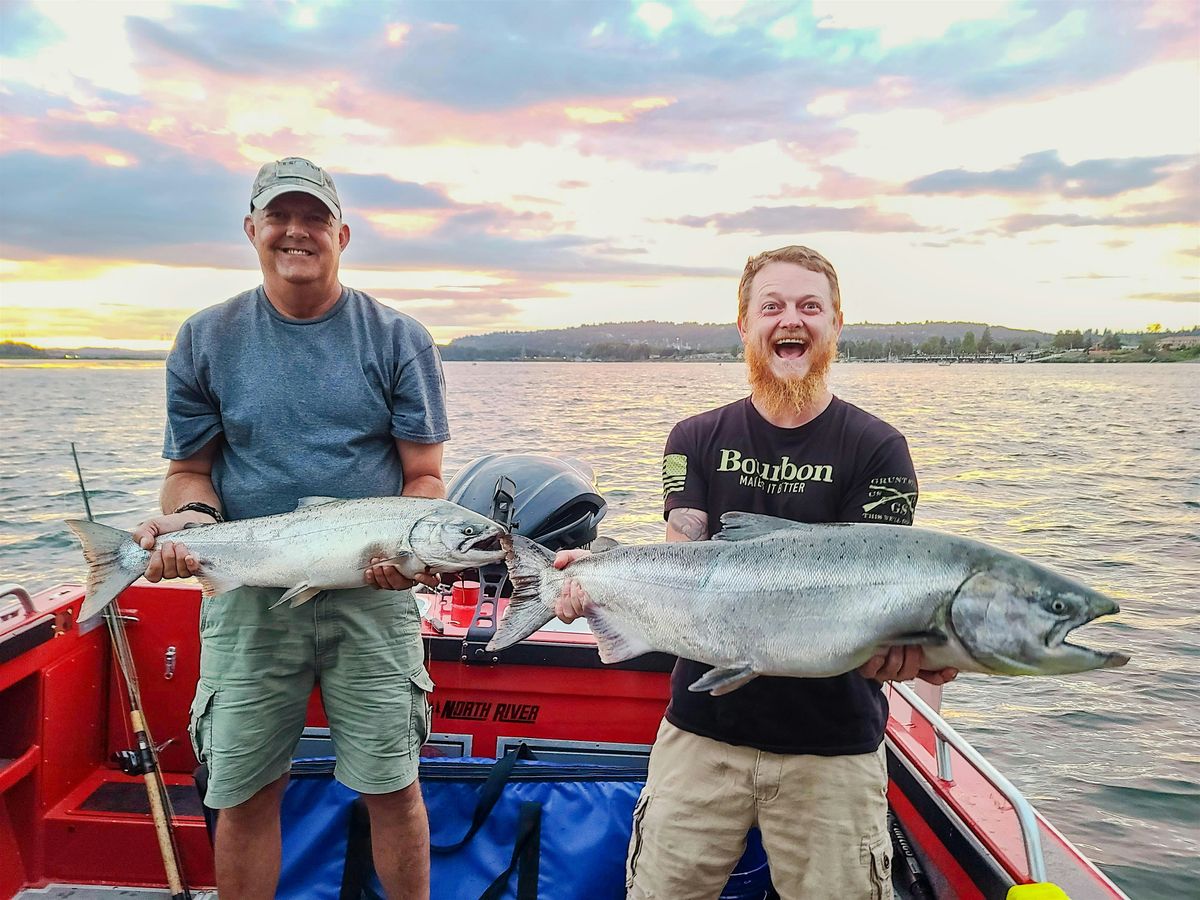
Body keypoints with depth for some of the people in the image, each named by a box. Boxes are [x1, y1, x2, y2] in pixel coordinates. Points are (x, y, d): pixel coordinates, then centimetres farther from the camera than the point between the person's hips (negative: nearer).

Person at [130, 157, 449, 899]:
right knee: (243, 793, 10)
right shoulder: (205, 341, 6)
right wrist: (188, 519, -14)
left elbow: (425, 475, -2)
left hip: (372, 593, -1)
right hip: (247, 594, 2)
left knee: (393, 786, 7)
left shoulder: (398, 339, 1)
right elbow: (189, 469, 8)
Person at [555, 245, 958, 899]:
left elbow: (867, 580, -13)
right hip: (703, 726, 2)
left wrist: (896, 637, -35)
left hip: (833, 744, -1)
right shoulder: (697, 441, 3)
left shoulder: (878, 449, -3)